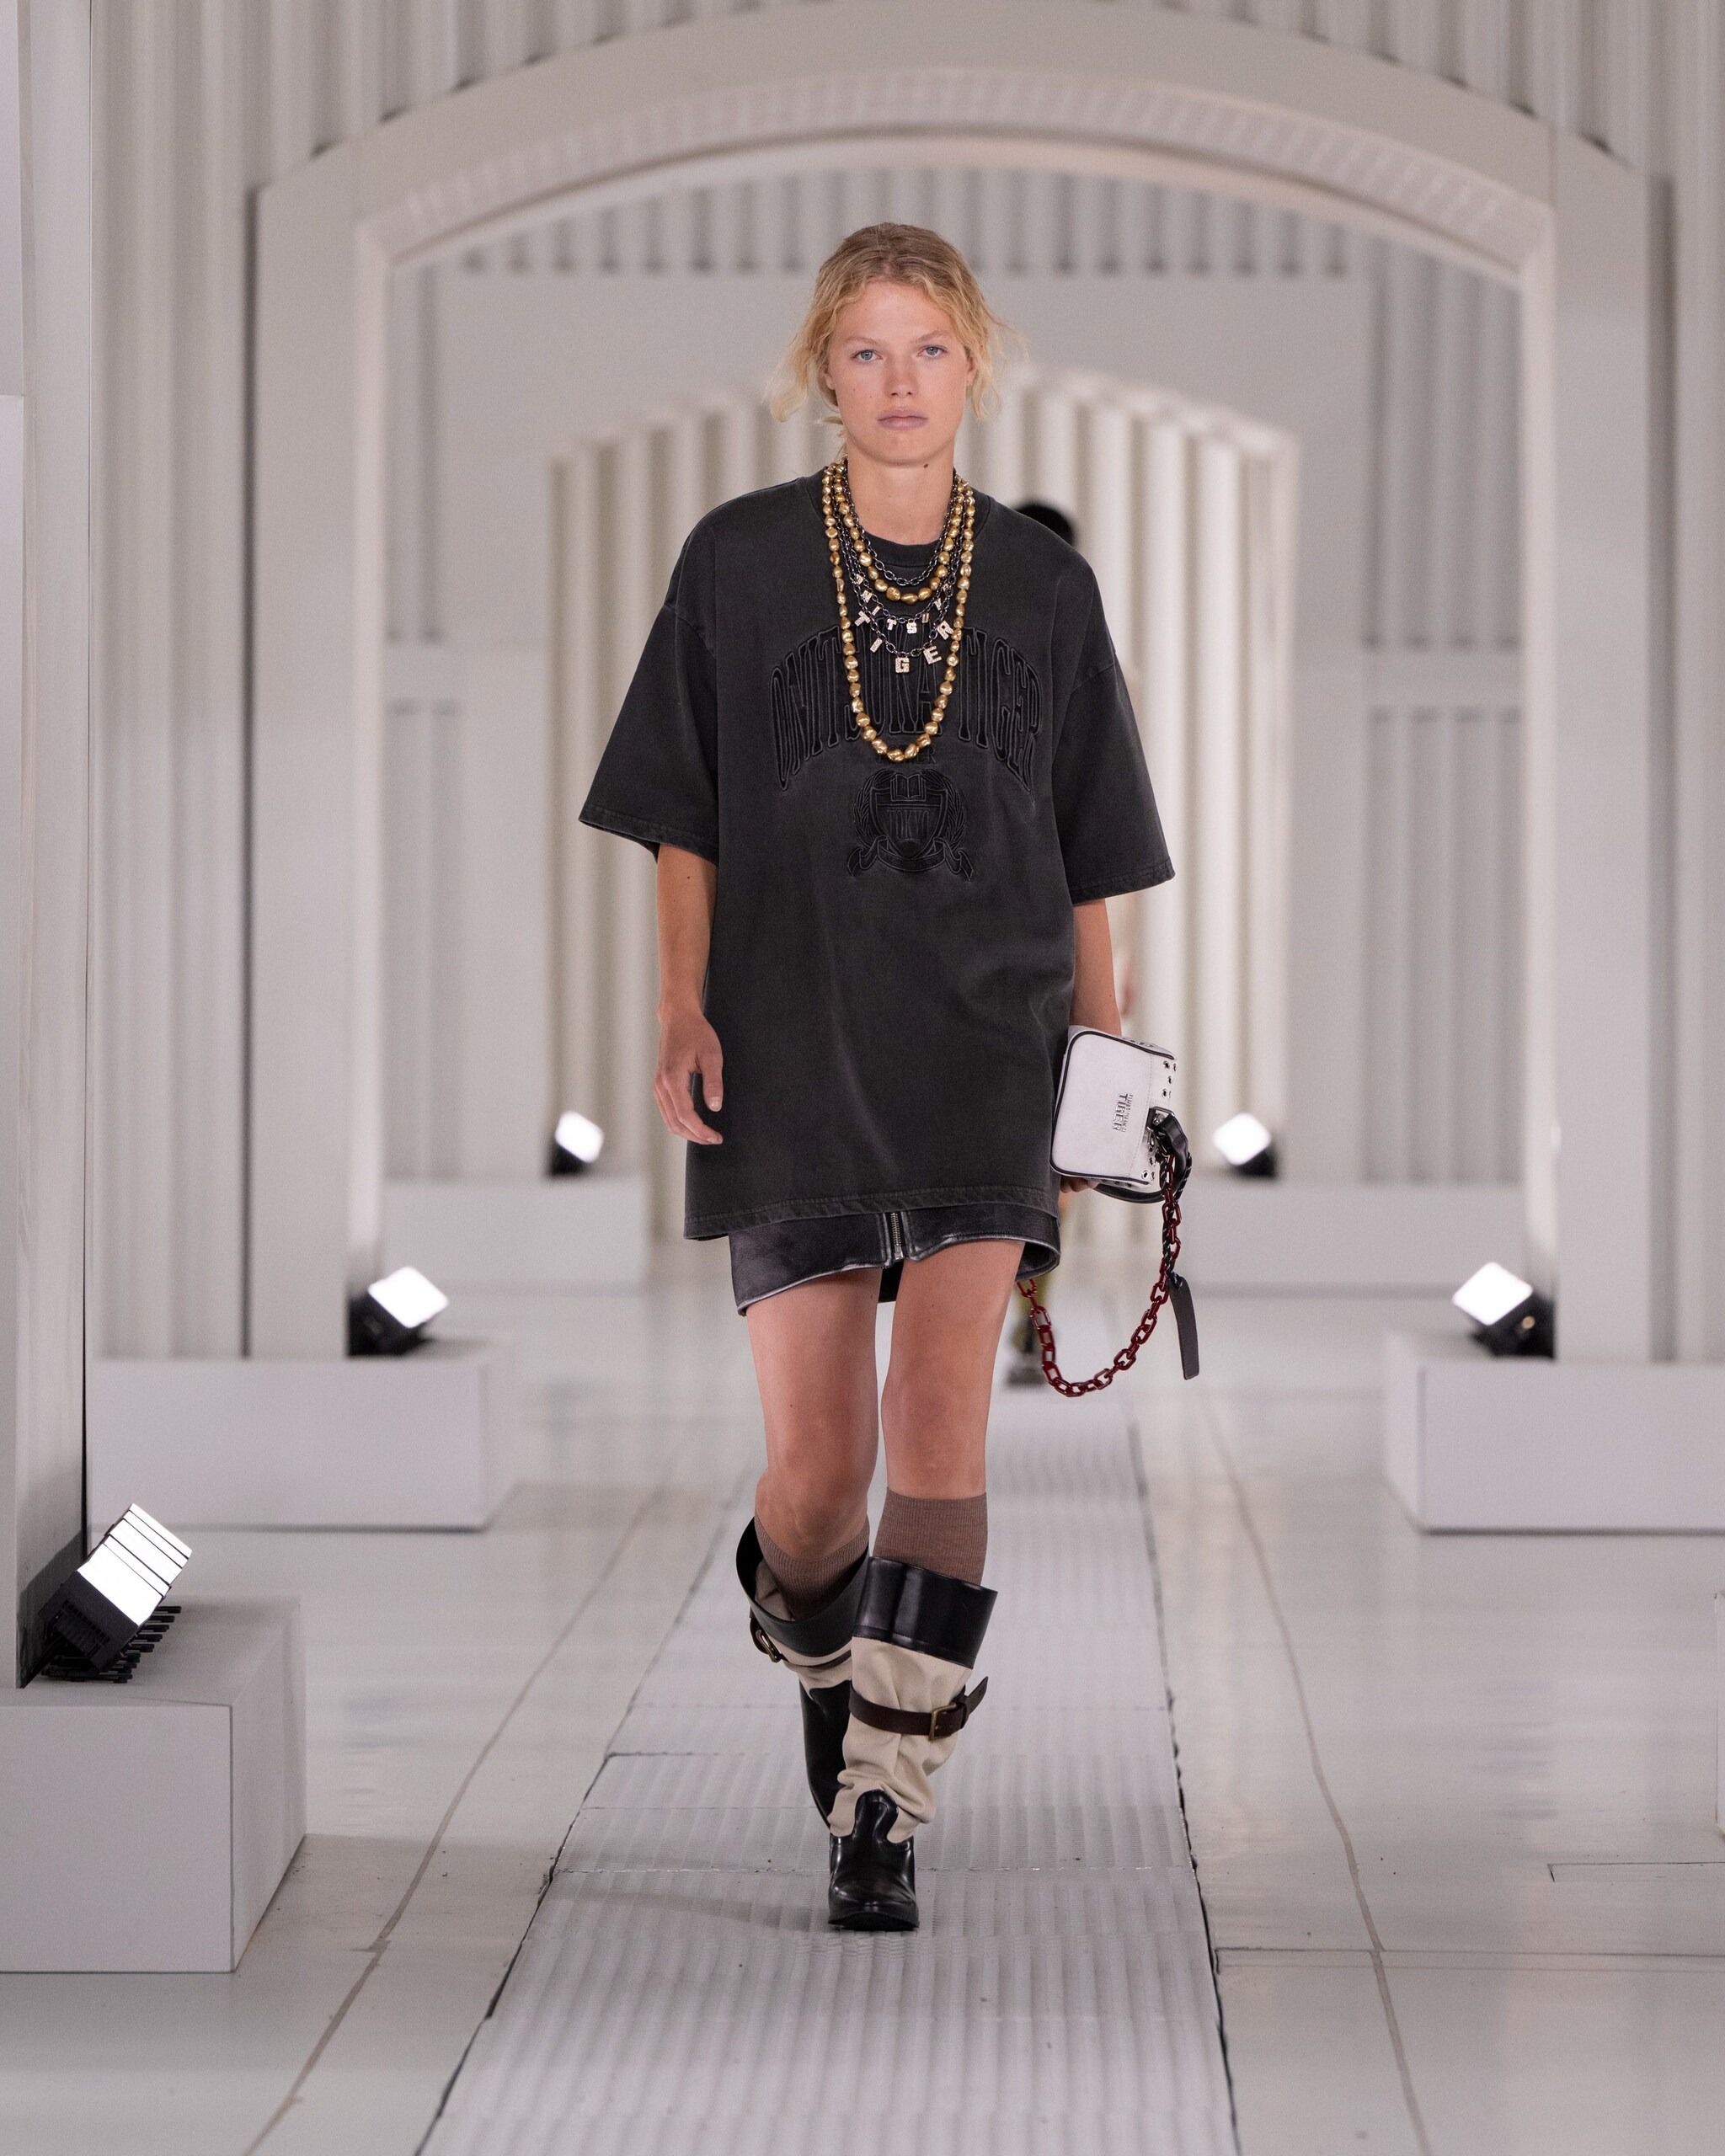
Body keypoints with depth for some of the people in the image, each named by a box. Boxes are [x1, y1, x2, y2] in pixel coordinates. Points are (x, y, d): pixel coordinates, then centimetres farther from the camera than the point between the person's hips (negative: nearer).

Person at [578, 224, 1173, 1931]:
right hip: (789, 1052, 0)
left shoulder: (1042, 588, 8)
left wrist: (1106, 1054, 9)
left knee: (938, 1422, -14)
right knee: (816, 1464, 2)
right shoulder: (739, 562, 5)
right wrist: (685, 1014, -4)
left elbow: (1087, 859, 12)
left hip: (983, 1043, 0)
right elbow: (685, 823, 6)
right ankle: (808, 1645, 36)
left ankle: (882, 1814, -11)